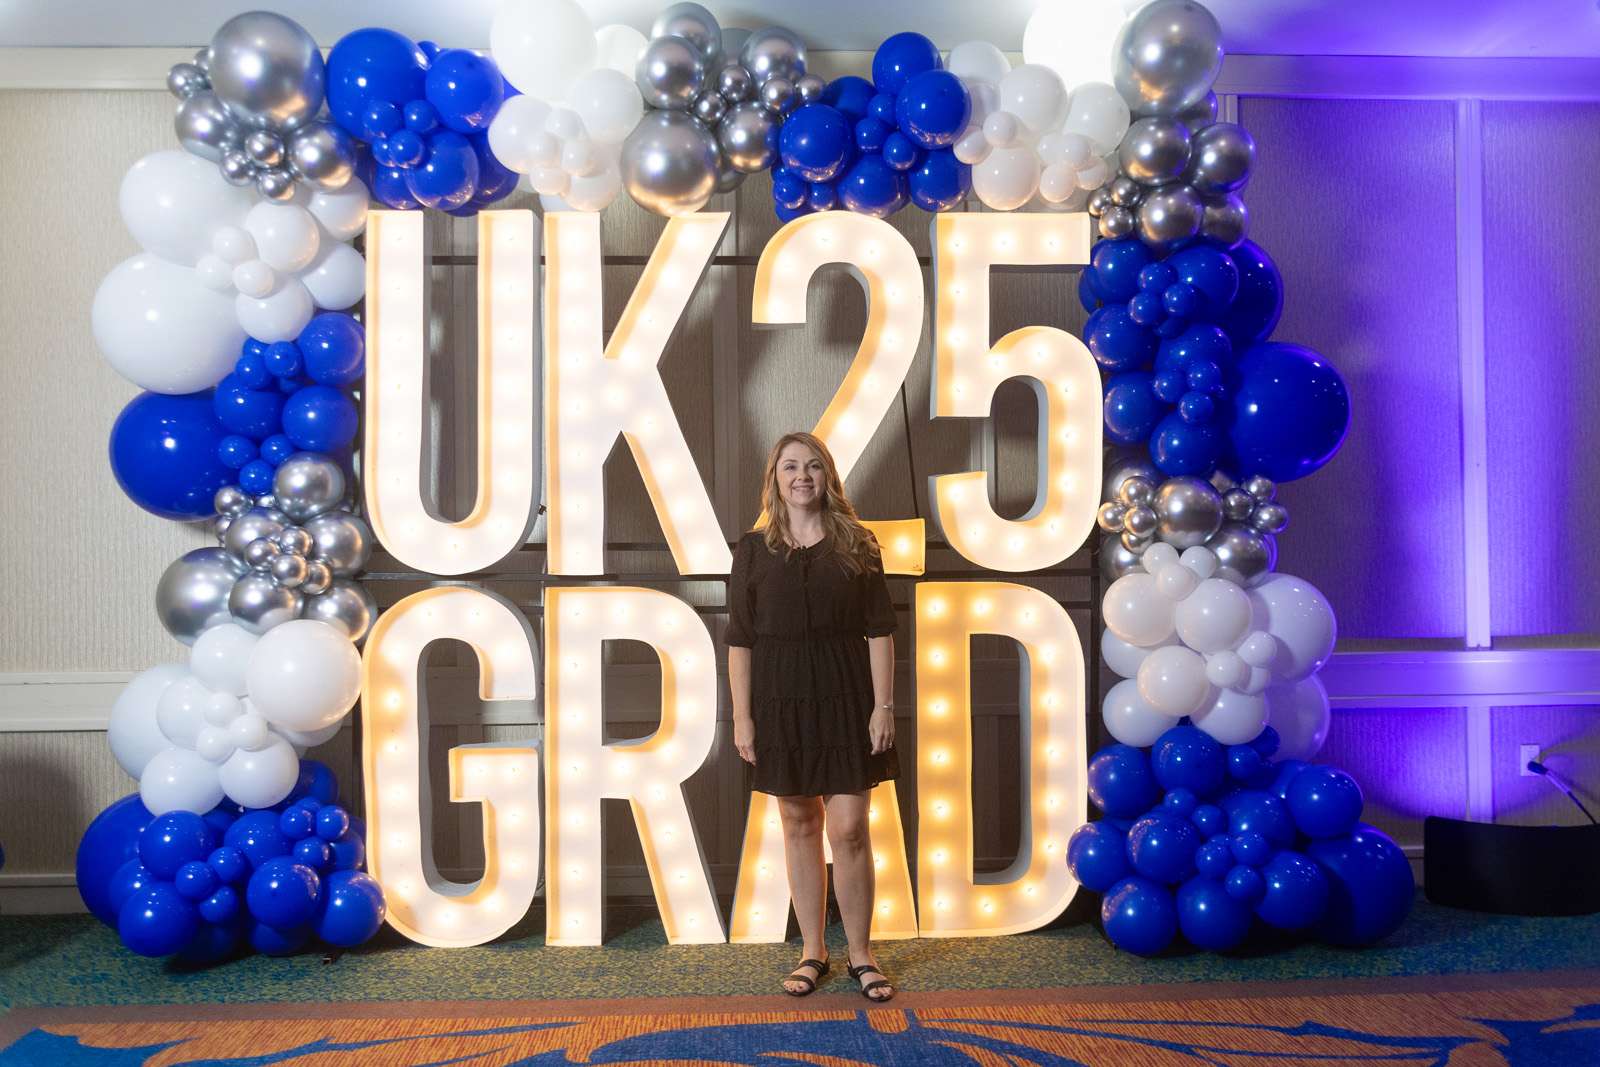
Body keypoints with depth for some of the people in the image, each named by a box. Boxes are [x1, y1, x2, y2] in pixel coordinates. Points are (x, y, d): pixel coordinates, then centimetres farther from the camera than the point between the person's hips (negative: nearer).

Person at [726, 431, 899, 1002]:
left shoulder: (857, 545, 2)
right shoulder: (753, 549, 2)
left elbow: (880, 631, 1)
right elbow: (739, 639, 2)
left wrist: (884, 705, -6)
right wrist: (741, 716, -3)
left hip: (846, 697, -1)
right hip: (779, 699, 1)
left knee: (849, 828, -1)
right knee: (800, 825, 10)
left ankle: (861, 954, 15)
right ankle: (812, 951, 23)